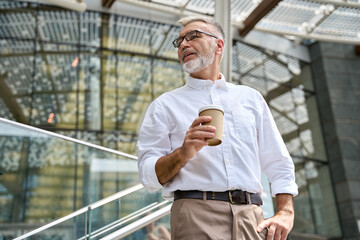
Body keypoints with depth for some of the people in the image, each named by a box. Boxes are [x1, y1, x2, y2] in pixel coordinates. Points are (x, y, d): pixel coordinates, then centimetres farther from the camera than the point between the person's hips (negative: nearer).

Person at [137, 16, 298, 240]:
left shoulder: (250, 98, 17)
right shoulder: (165, 105, 10)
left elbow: (279, 164, 16)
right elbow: (148, 175, 2)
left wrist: (285, 213, 2)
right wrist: (183, 153, -16)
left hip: (251, 217, 3)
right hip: (196, 215, -2)